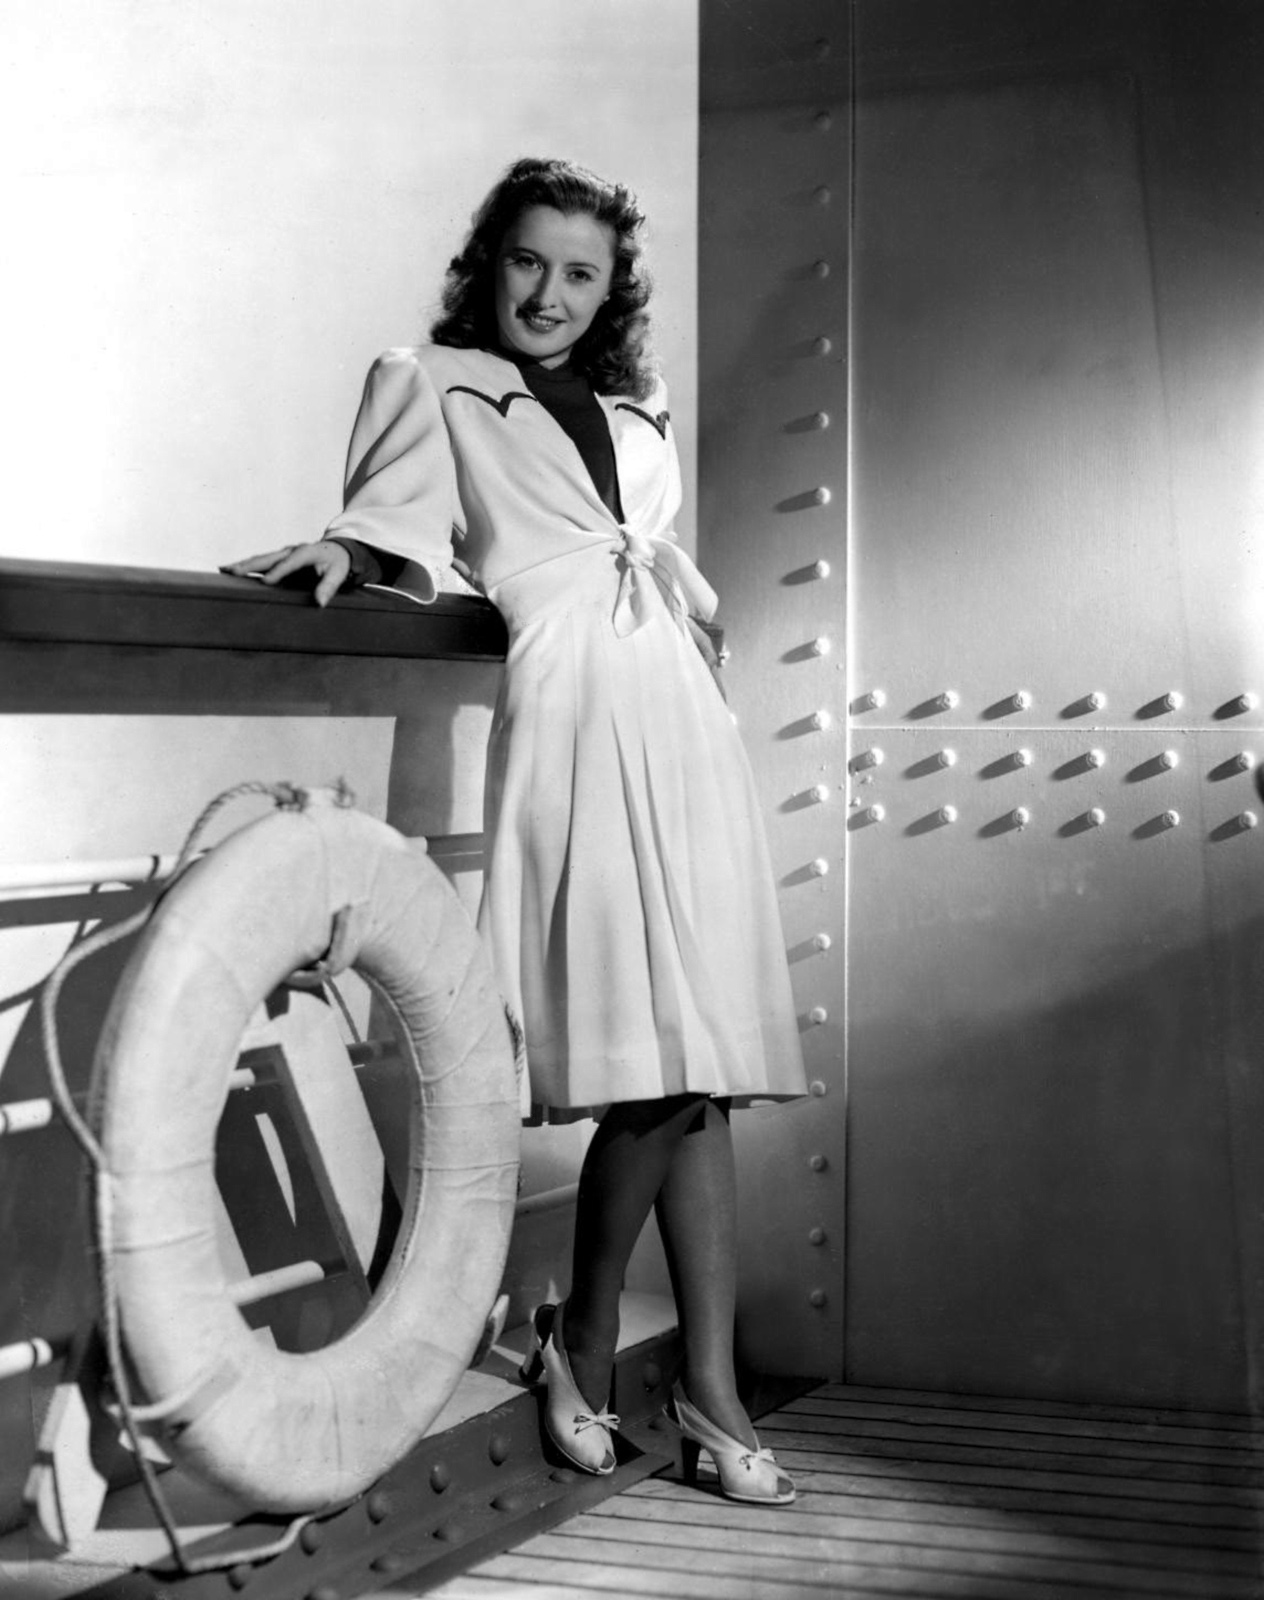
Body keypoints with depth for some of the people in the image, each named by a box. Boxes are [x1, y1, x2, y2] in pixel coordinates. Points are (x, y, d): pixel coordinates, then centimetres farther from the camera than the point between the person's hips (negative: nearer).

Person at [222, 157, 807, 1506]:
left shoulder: (635, 416, 28)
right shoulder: (436, 385, 13)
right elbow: (399, 512, -1)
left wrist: (680, 591, 8)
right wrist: (344, 545, -21)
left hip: (679, 705, 6)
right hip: (571, 696, -5)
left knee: (697, 1060, 0)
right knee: (664, 1058, -15)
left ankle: (709, 1389, 5)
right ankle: (586, 1339, 4)